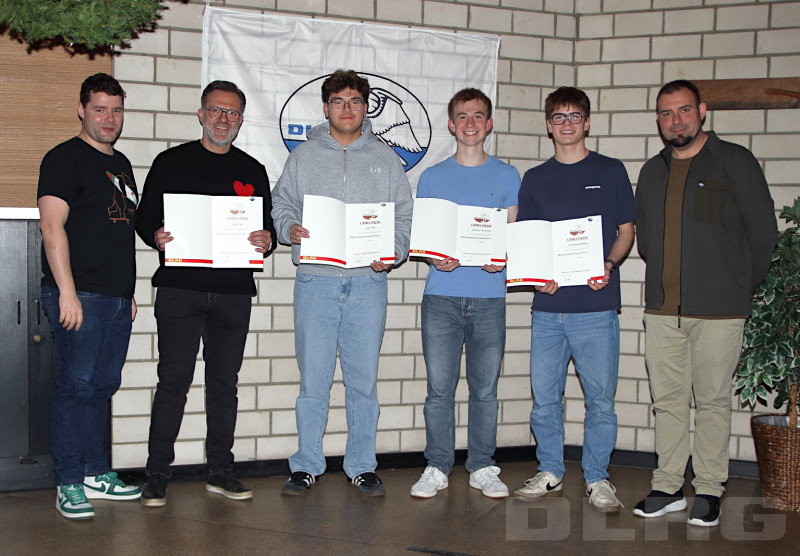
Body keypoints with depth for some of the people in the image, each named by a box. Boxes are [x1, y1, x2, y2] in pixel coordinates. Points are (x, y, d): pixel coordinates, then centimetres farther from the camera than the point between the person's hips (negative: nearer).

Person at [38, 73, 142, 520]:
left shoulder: (122, 164, 20)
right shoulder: (65, 158, -3)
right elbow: (52, 225, -12)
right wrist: (67, 291, -19)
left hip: (118, 298, 7)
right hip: (79, 297, -7)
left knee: (104, 386, 11)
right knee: (76, 385, -6)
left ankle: (96, 473, 21)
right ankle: (70, 485, 2)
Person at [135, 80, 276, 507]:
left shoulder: (253, 171, 15)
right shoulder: (171, 162, 8)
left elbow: (269, 227, 16)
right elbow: (144, 218, 8)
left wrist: (266, 241, -7)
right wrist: (156, 237, -14)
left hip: (234, 294, 3)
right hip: (179, 290, -2)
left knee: (224, 383, 8)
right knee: (173, 381, -3)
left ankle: (220, 471, 18)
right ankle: (157, 475, 6)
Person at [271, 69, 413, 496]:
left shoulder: (385, 159, 11)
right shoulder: (304, 156, 10)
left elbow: (404, 216, 10)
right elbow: (280, 205, 12)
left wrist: (393, 252, -7)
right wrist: (290, 229, -10)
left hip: (368, 283, 1)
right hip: (315, 281, 0)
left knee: (364, 380, 5)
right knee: (313, 380, 2)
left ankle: (362, 466, 17)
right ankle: (307, 465, 15)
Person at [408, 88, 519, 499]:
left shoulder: (506, 176, 10)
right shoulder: (432, 177, 10)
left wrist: (501, 260, -11)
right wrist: (435, 258, -12)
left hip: (489, 296, 0)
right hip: (441, 295, 0)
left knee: (485, 388, 5)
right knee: (439, 387, 1)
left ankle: (482, 466, 17)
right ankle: (437, 466, 13)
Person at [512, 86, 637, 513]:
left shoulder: (610, 172, 7)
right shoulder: (535, 179, 13)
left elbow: (626, 231, 8)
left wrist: (608, 265, -12)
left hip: (596, 304, -2)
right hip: (548, 305, 2)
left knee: (600, 396, 1)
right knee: (544, 395, 6)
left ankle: (597, 478, 15)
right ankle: (549, 473, 22)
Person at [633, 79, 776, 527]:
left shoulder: (735, 162, -1)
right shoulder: (652, 172, 14)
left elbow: (764, 231, -1)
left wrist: (738, 287, 1)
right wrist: (667, 279, 13)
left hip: (719, 310, -4)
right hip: (662, 309, 5)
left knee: (712, 400, 1)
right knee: (668, 399, 8)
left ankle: (709, 490, 12)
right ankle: (668, 487, 17)